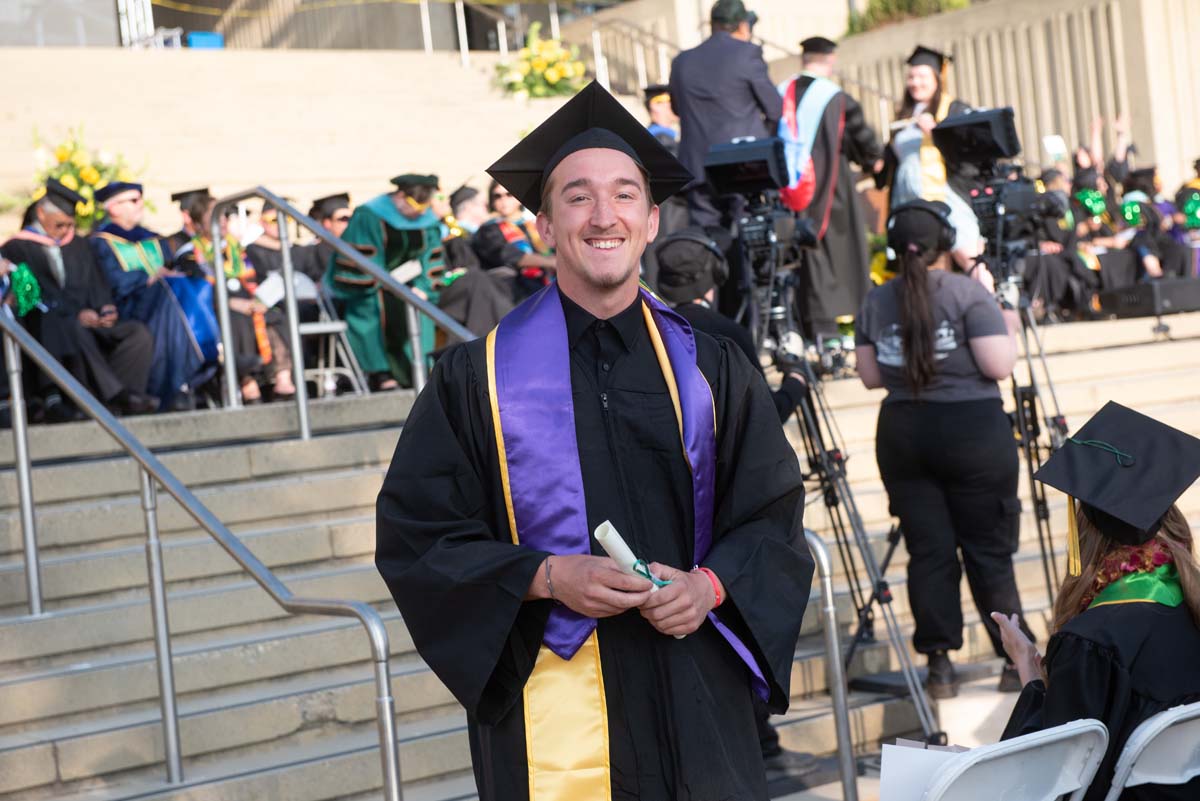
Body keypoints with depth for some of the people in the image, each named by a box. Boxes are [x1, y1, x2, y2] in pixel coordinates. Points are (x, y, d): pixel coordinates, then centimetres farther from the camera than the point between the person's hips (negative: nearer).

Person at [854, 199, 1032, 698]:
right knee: (988, 550, 3)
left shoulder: (875, 302, 5)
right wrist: (1008, 326, 6)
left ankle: (940, 666, 8)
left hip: (901, 435, 4)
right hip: (973, 432, -3)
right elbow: (999, 366, -10)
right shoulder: (968, 292, -8)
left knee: (928, 551, 7)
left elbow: (870, 376, 11)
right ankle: (1016, 661, 10)